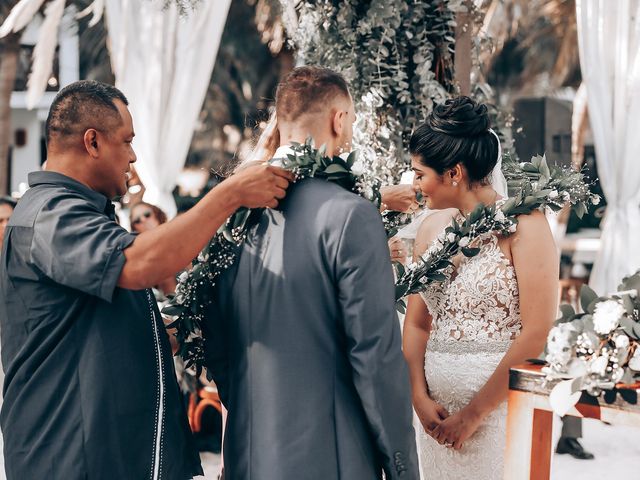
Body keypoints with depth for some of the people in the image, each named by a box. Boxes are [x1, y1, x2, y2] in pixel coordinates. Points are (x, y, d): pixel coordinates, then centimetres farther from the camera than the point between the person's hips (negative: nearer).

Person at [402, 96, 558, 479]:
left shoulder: (522, 223, -10)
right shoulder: (432, 228, 8)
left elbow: (535, 333, -15)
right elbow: (416, 323, 10)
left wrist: (475, 413, -13)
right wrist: (420, 396, -5)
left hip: (500, 403, -5)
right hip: (438, 412, 5)